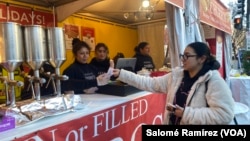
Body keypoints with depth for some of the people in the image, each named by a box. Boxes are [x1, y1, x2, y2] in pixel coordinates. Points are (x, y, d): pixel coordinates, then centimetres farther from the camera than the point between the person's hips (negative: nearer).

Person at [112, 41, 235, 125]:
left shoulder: (214, 81, -15)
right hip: (172, 122, 5)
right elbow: (150, 83, 0)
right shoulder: (177, 75, 1)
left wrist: (186, 113, -24)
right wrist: (121, 74, -4)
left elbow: (224, 114, -24)